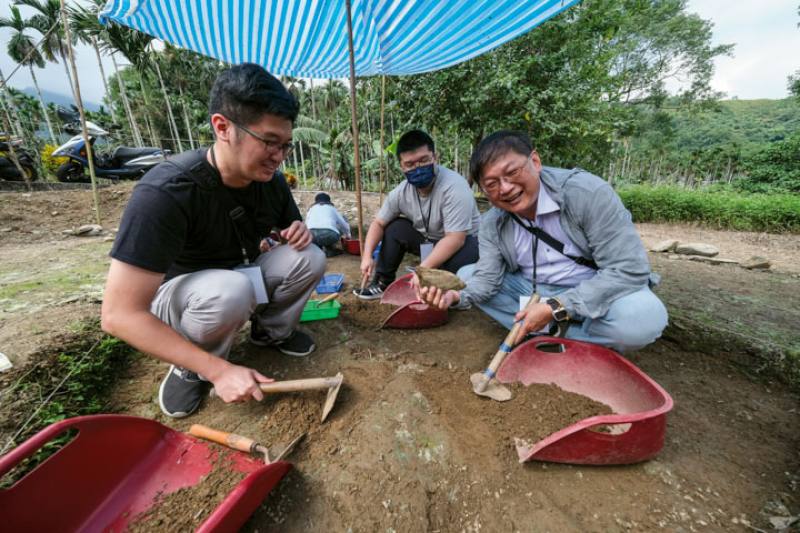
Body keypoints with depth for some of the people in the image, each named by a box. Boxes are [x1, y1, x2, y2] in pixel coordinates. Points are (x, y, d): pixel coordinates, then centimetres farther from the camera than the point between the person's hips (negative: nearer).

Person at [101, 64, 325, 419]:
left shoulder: (271, 180, -12)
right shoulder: (166, 192, -30)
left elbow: (289, 229, 8)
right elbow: (119, 314, -30)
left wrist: (299, 233, -19)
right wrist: (219, 370, -33)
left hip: (239, 276, 5)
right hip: (177, 293, -4)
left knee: (309, 258, -18)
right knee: (230, 291, -38)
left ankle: (271, 330, 7)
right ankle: (192, 369, -5)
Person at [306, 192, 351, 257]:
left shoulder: (311, 208, 31)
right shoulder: (331, 208, 29)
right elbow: (344, 224, 35)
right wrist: (348, 235, 55)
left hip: (312, 234, 3)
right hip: (330, 234, -3)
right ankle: (329, 248, 21)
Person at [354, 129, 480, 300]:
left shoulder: (454, 186, -29)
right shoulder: (401, 192, -11)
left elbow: (455, 239, -33)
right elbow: (379, 224, -2)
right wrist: (367, 255, -16)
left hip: (464, 241, -5)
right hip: (429, 240, 6)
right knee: (395, 228, -7)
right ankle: (383, 283, 5)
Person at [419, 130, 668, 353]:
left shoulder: (587, 192, -23)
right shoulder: (491, 224, -10)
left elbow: (630, 269, -25)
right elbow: (487, 278, -12)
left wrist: (556, 308, -30)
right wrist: (457, 296, -34)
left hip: (597, 294, -3)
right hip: (532, 292, 4)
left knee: (643, 317, -34)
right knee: (465, 275, -8)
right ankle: (549, 329, -13)